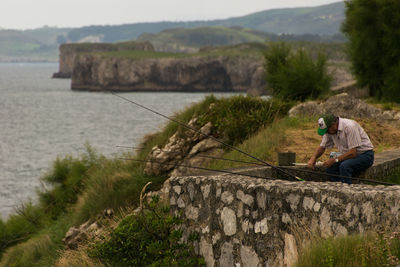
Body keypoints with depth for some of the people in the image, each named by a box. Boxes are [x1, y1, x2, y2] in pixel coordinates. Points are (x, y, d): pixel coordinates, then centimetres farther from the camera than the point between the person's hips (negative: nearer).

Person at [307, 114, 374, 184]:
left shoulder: (349, 127, -26)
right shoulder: (329, 130, -3)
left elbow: (353, 153, -27)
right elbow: (322, 147, 11)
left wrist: (334, 160, -24)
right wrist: (313, 158, -8)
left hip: (364, 154, -7)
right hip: (349, 155, 7)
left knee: (344, 166, -32)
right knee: (330, 167, -16)